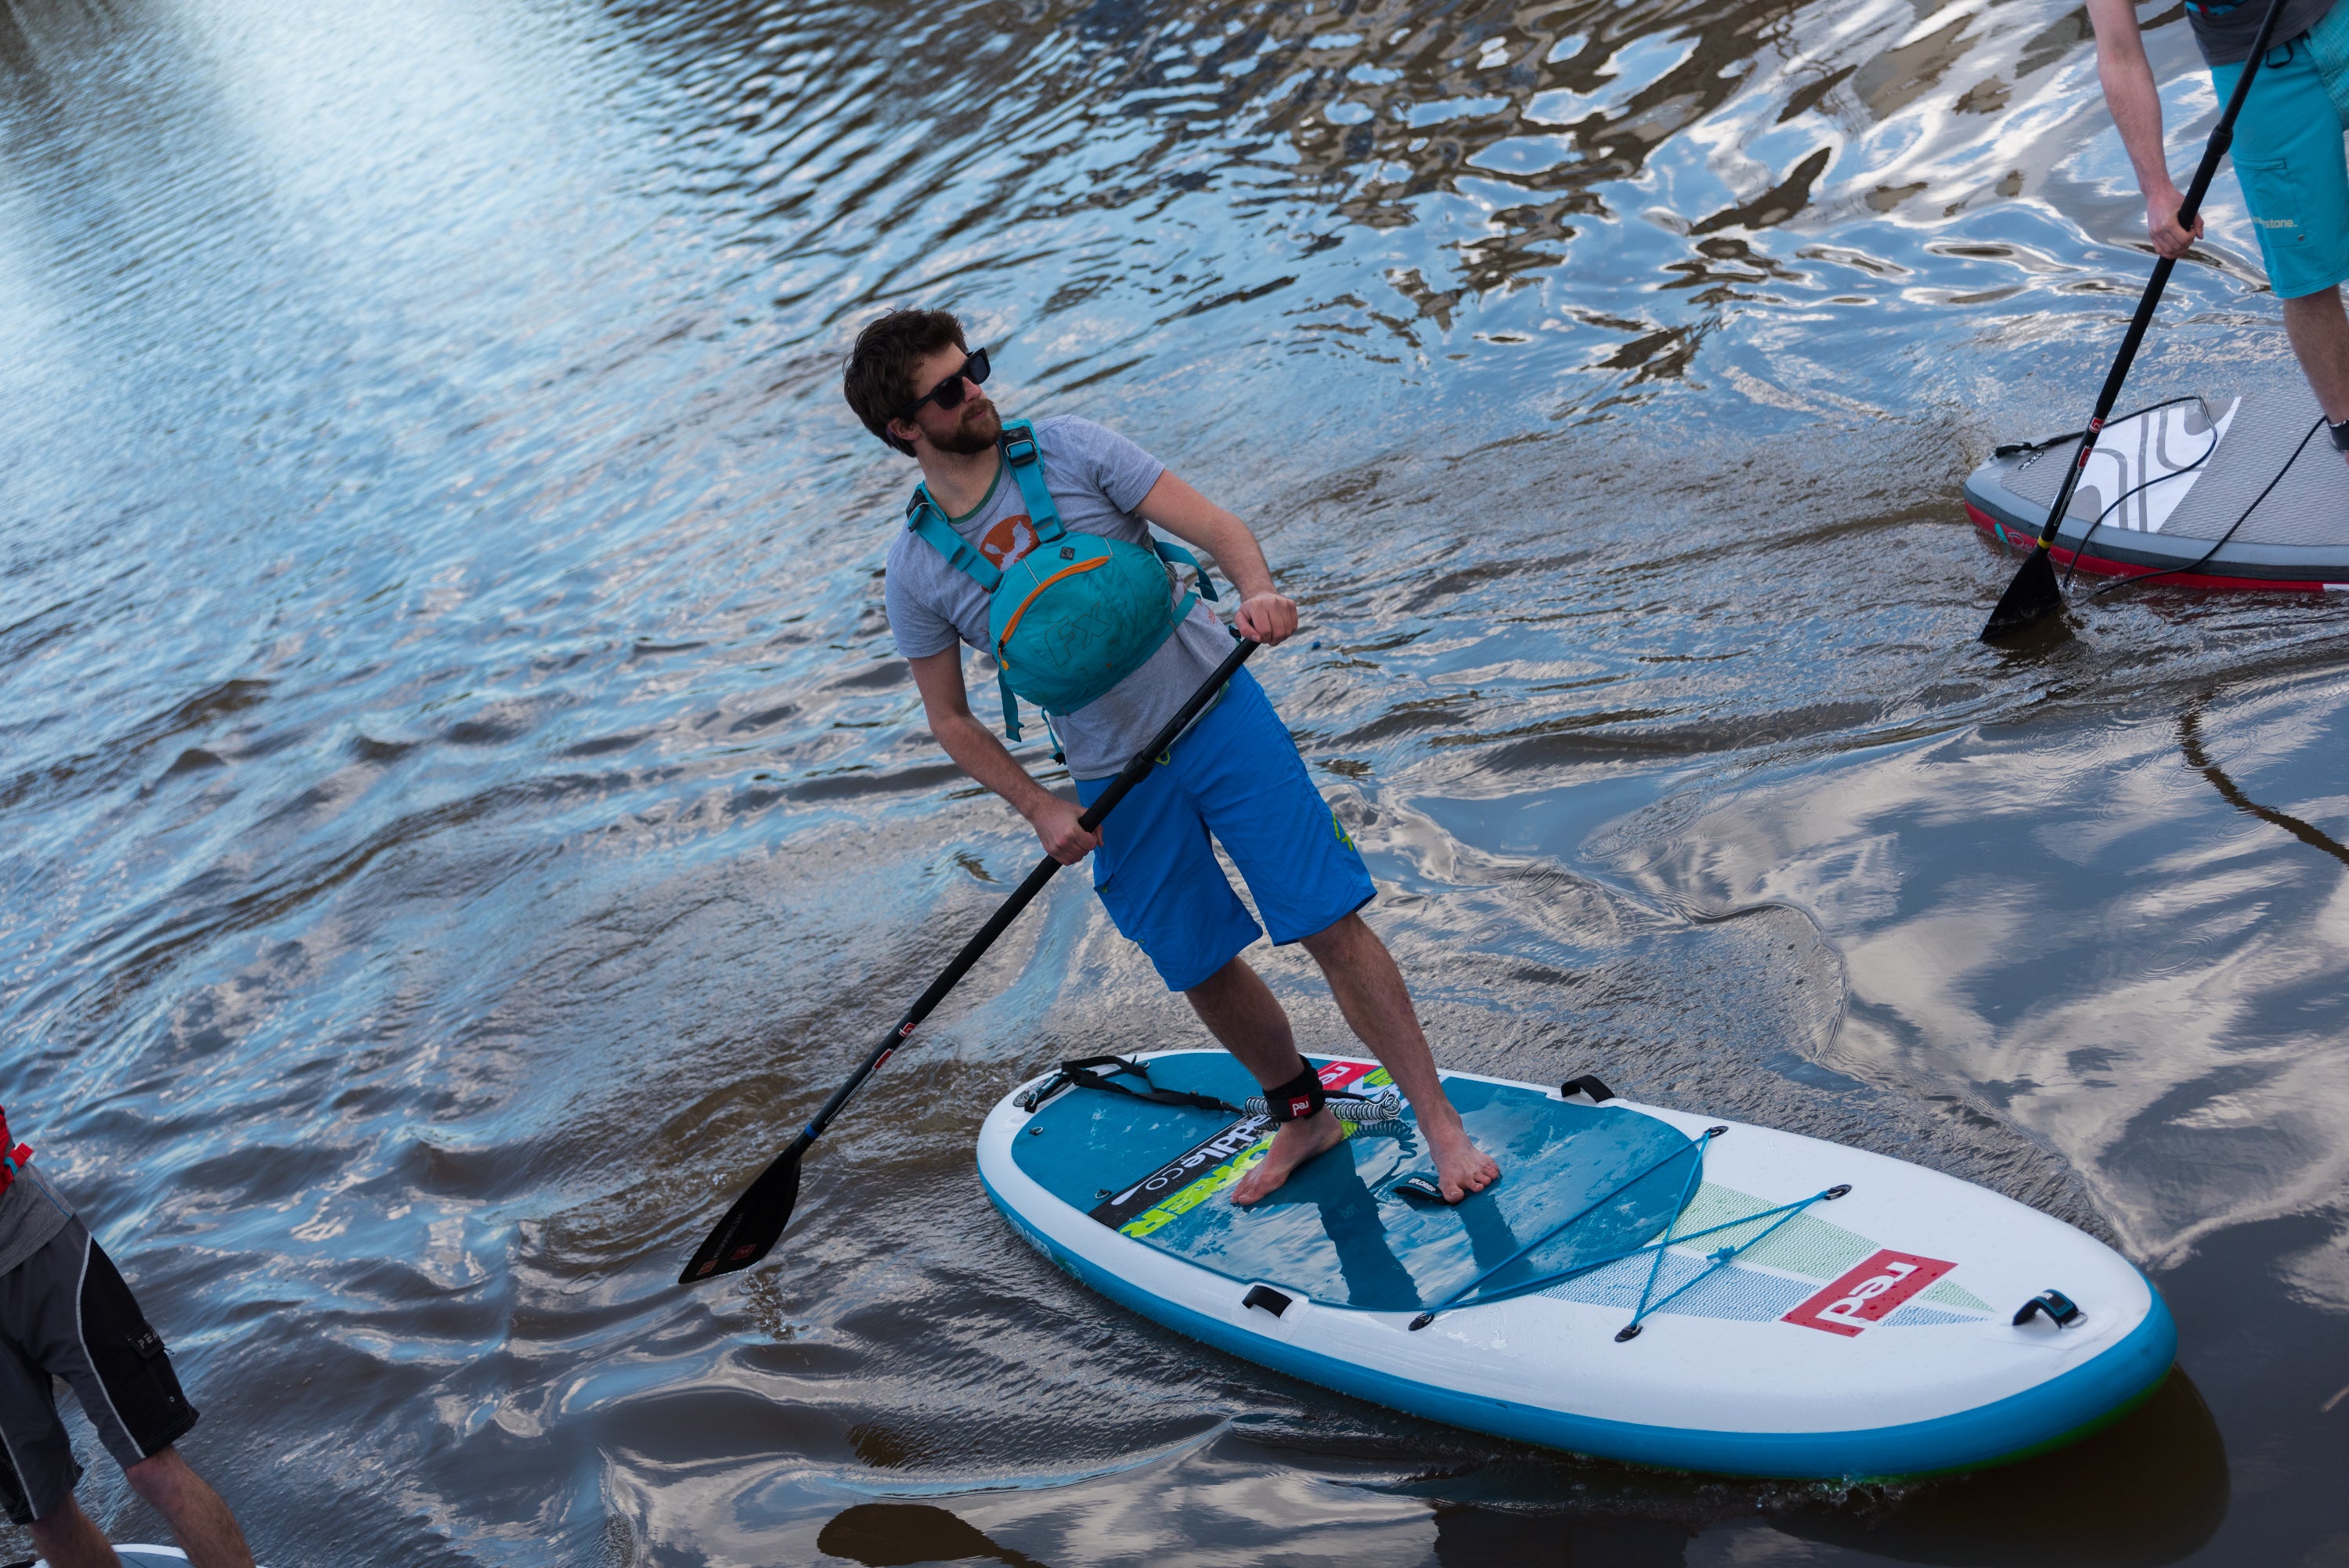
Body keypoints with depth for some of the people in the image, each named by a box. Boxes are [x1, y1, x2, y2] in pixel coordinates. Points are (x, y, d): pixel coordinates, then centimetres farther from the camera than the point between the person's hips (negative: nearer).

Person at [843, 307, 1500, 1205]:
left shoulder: (1070, 451, -8)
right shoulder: (915, 572, -5)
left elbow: (1214, 525, -12)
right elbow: (950, 718, 4)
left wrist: (1257, 589, -34)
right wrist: (1040, 810, -7)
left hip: (1219, 716, -2)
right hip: (1115, 780, 2)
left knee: (1330, 923, -6)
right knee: (1202, 971, 9)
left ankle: (1440, 1123, 5)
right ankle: (1303, 1118, 33)